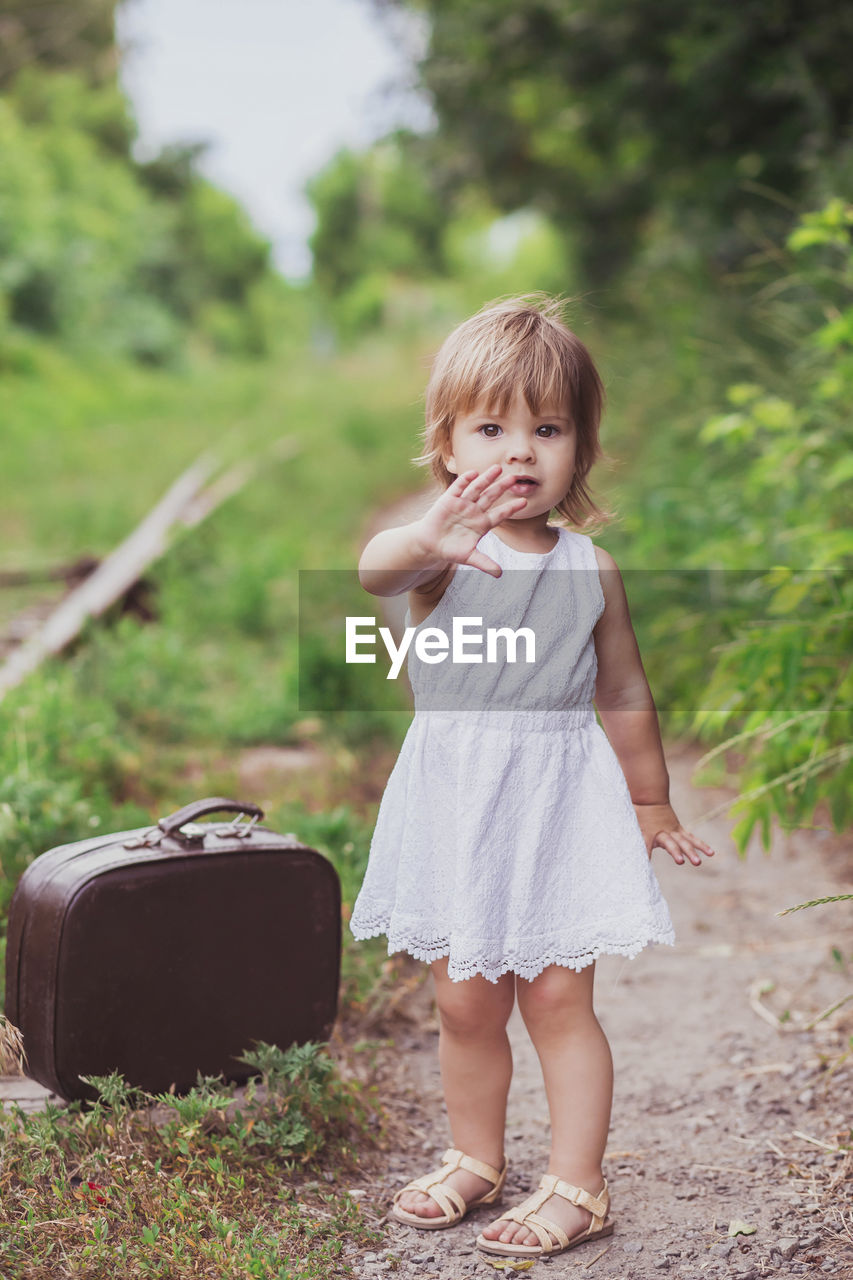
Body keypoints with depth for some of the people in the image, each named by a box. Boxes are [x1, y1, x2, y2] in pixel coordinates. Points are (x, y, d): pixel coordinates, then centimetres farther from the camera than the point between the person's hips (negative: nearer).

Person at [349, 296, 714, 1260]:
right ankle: (476, 1159, 32)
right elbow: (374, 569, -35)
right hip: (457, 801, 0)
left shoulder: (591, 569, 0)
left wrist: (651, 806, 19)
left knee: (558, 1000, 1)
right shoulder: (440, 547, -9)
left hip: (562, 805, 0)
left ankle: (577, 1185, 14)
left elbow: (624, 697, 11)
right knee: (465, 1003, 12)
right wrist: (427, 541, -58)